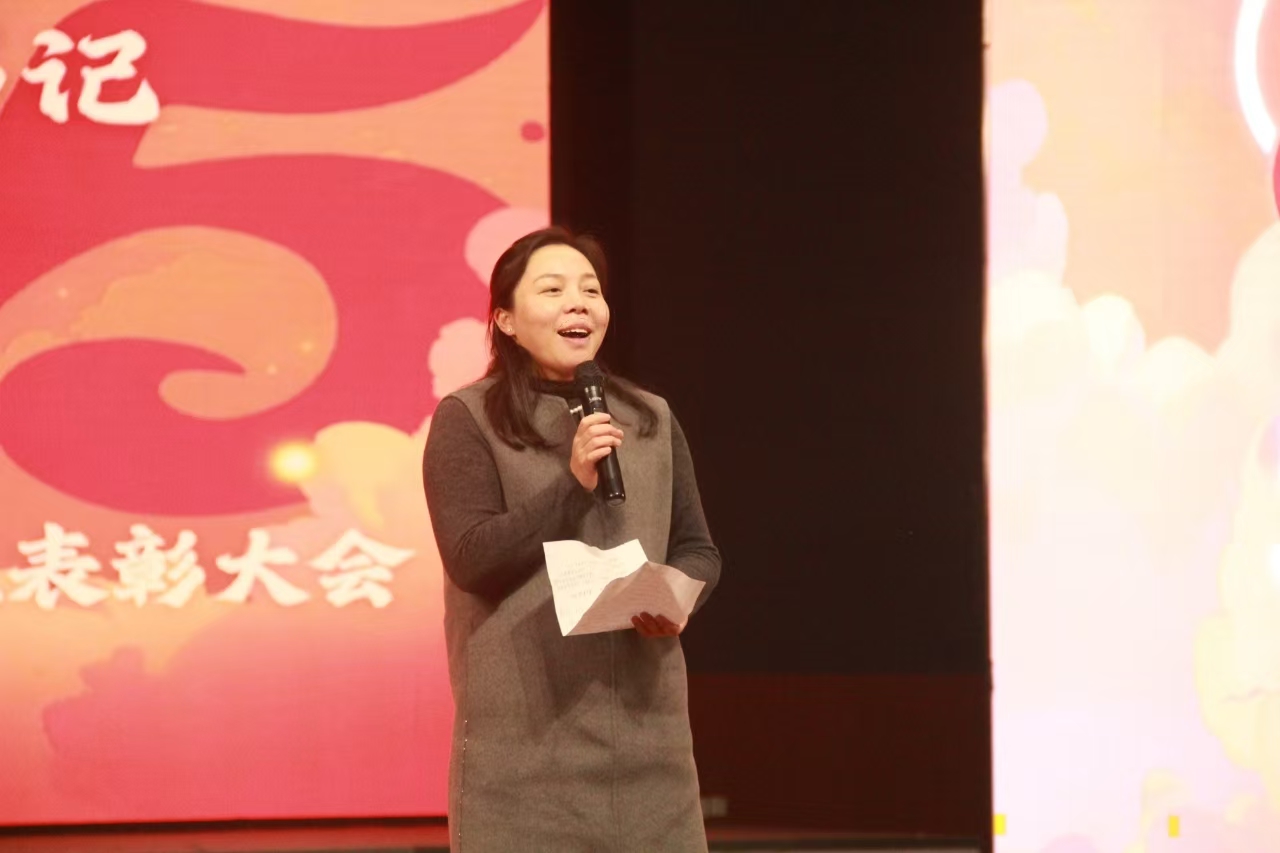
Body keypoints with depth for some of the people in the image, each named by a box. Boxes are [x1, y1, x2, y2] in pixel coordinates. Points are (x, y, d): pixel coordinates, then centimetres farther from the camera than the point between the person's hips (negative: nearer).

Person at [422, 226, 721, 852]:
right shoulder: (468, 419, 0)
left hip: (644, 721, 4)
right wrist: (573, 483, -16)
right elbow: (470, 557, -9)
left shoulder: (652, 421, 14)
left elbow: (698, 549, 17)